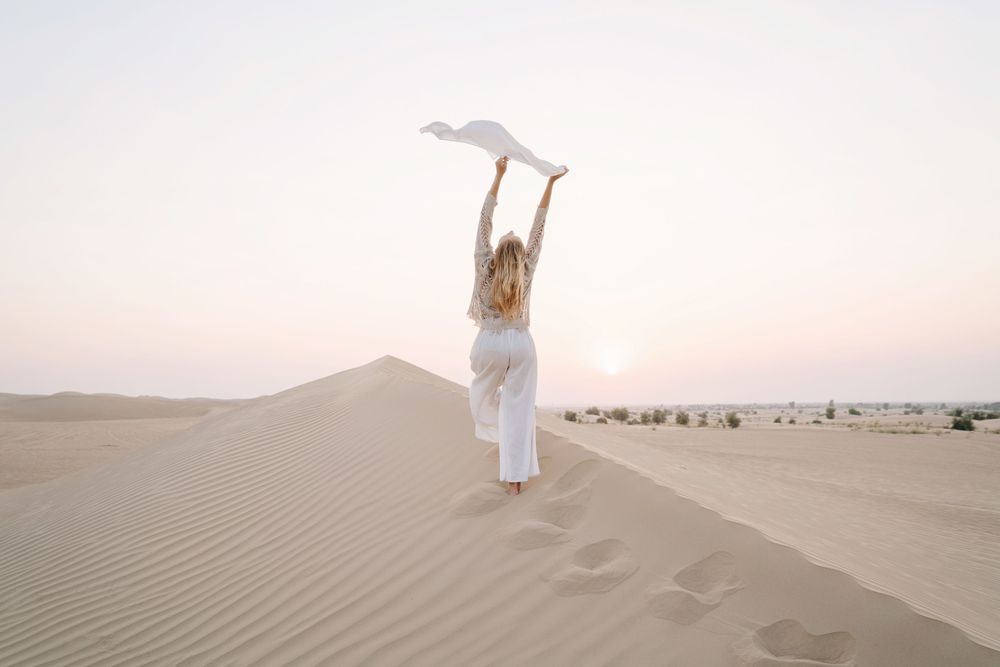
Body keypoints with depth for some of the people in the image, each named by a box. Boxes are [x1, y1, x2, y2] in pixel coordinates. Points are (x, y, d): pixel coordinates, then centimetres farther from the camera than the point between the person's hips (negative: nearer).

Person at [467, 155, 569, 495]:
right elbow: (538, 228, 2)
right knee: (519, 410, 0)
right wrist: (550, 182, 4)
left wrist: (499, 175, -4)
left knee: (482, 394, 27)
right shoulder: (526, 271, -1)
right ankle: (515, 479, 1)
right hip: (521, 343, 2)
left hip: (490, 343, -1)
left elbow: (484, 222, -4)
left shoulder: (485, 268, -5)